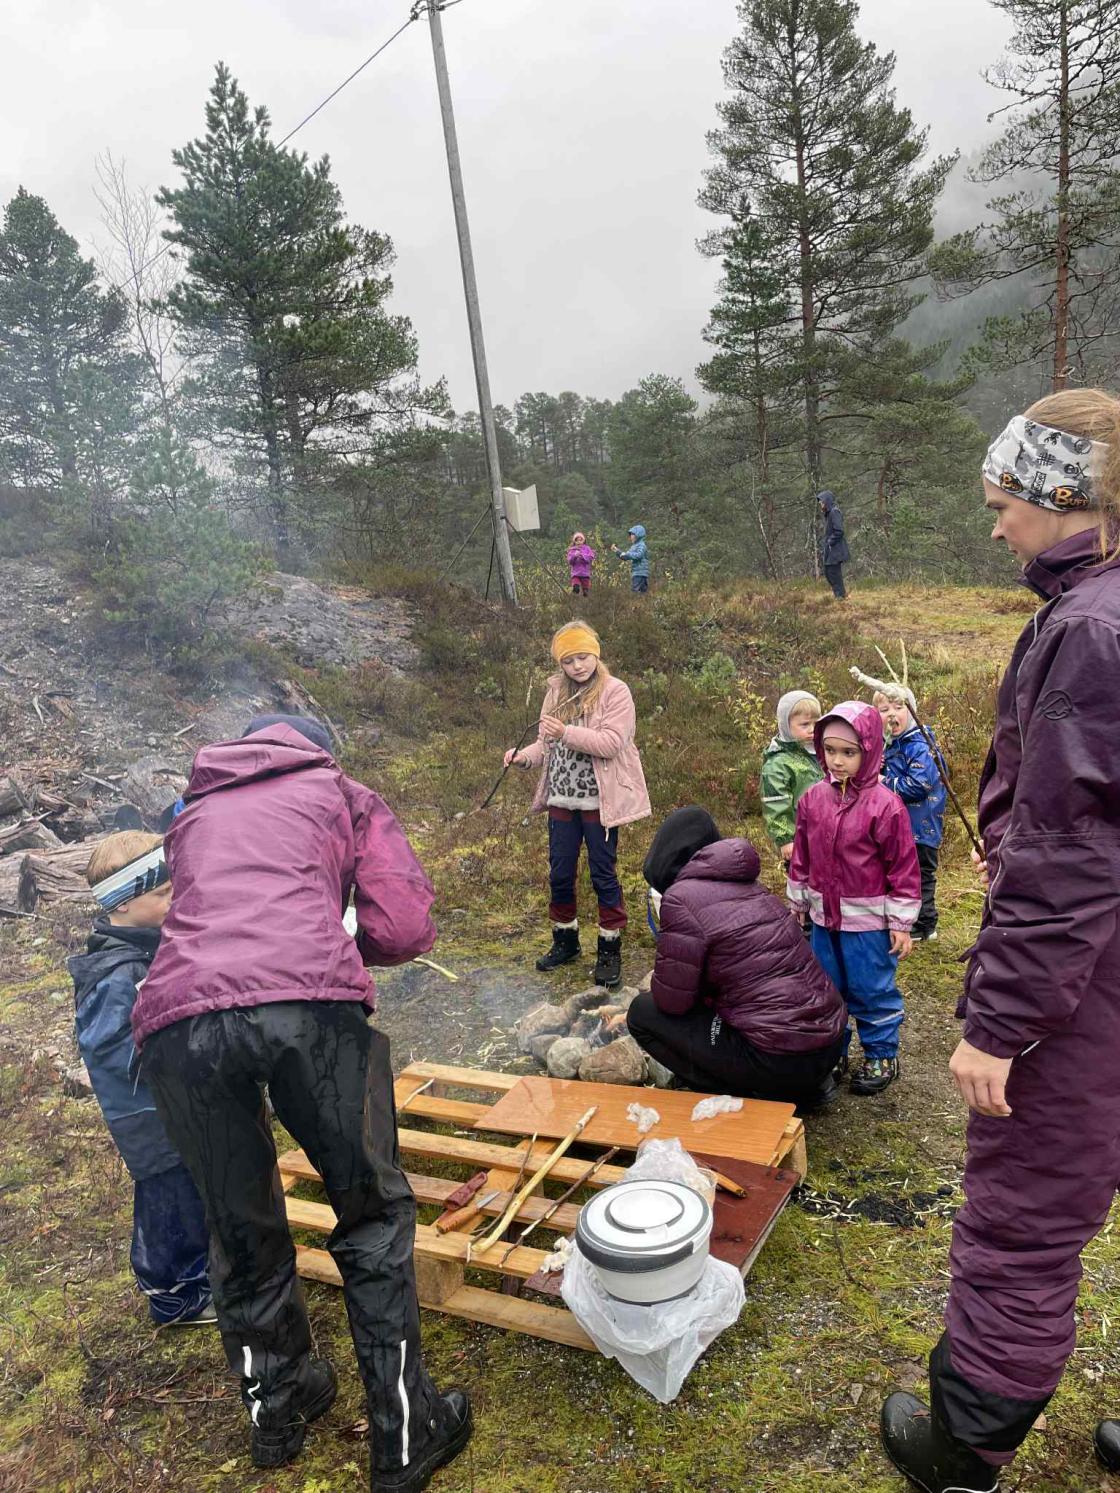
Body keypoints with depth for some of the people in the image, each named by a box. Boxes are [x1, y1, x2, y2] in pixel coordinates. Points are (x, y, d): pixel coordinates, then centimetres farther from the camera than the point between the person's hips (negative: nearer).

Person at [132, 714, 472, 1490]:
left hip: (176, 1020, 4)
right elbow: (404, 930, 12)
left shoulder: (195, 813, 34)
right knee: (373, 1212, 15)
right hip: (309, 1003, -3)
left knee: (242, 1230, 22)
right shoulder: (344, 793, 23)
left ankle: (279, 1406, 42)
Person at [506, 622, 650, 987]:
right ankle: (565, 940, 33)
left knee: (604, 875, 5)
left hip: (598, 801, -5)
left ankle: (610, 949, 19)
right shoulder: (557, 692, 8)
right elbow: (548, 743, 11)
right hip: (562, 799, 5)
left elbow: (611, 743, -20)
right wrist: (524, 756, -9)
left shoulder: (615, 692, -9)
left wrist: (567, 732, -29)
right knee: (560, 874, 14)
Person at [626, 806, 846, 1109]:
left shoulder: (681, 897, -11)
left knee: (644, 1012, 5)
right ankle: (806, 1086, 20)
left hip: (781, 1060, -8)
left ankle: (739, 1097, 4)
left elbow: (672, 1000, -8)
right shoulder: (747, 884, 12)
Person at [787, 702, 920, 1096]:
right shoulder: (814, 799, -1)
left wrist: (901, 923, -9)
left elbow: (903, 867, -11)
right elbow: (801, 858, 10)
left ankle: (881, 1056, 26)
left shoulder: (884, 804, -16)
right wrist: (797, 904, 14)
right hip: (824, 918, 5)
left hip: (868, 920, -5)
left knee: (872, 990, 8)